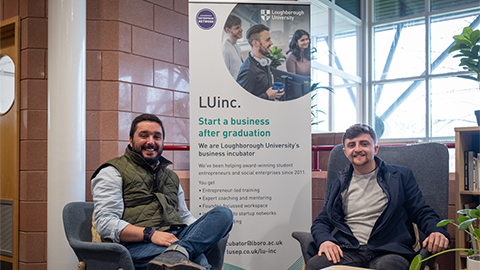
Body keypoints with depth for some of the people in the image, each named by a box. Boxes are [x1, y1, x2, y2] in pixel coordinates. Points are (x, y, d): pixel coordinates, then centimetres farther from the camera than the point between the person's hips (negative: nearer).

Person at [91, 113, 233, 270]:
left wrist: (206, 232, 5)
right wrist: (150, 234, -20)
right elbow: (105, 223, -5)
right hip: (136, 245, -9)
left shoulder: (171, 176, 29)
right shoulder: (112, 172, 8)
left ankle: (176, 254, -42)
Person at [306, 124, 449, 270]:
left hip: (388, 250, -2)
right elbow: (321, 221, 18)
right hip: (348, 251, 3)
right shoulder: (339, 184, 19)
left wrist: (437, 231, -11)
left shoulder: (401, 175, 13)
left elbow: (422, 213, 12)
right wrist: (324, 240, -6)